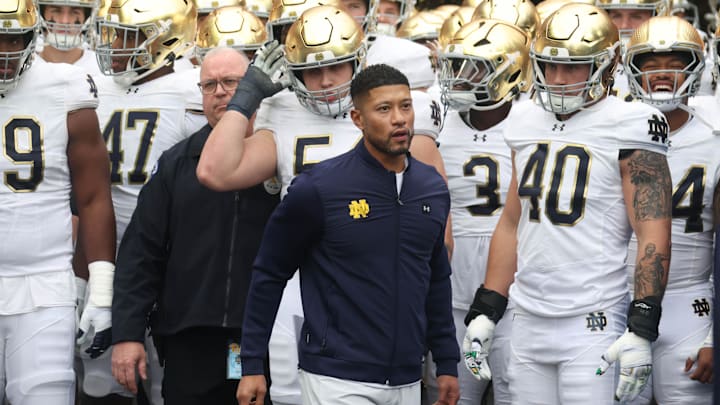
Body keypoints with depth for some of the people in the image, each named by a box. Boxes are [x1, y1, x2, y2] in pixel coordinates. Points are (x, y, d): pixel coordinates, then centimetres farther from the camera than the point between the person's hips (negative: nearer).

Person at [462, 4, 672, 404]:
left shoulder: (627, 129, -8)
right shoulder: (528, 124, 12)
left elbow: (654, 236, -12)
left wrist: (641, 329, -18)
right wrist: (486, 311, 17)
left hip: (593, 325, -6)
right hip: (529, 323, 6)